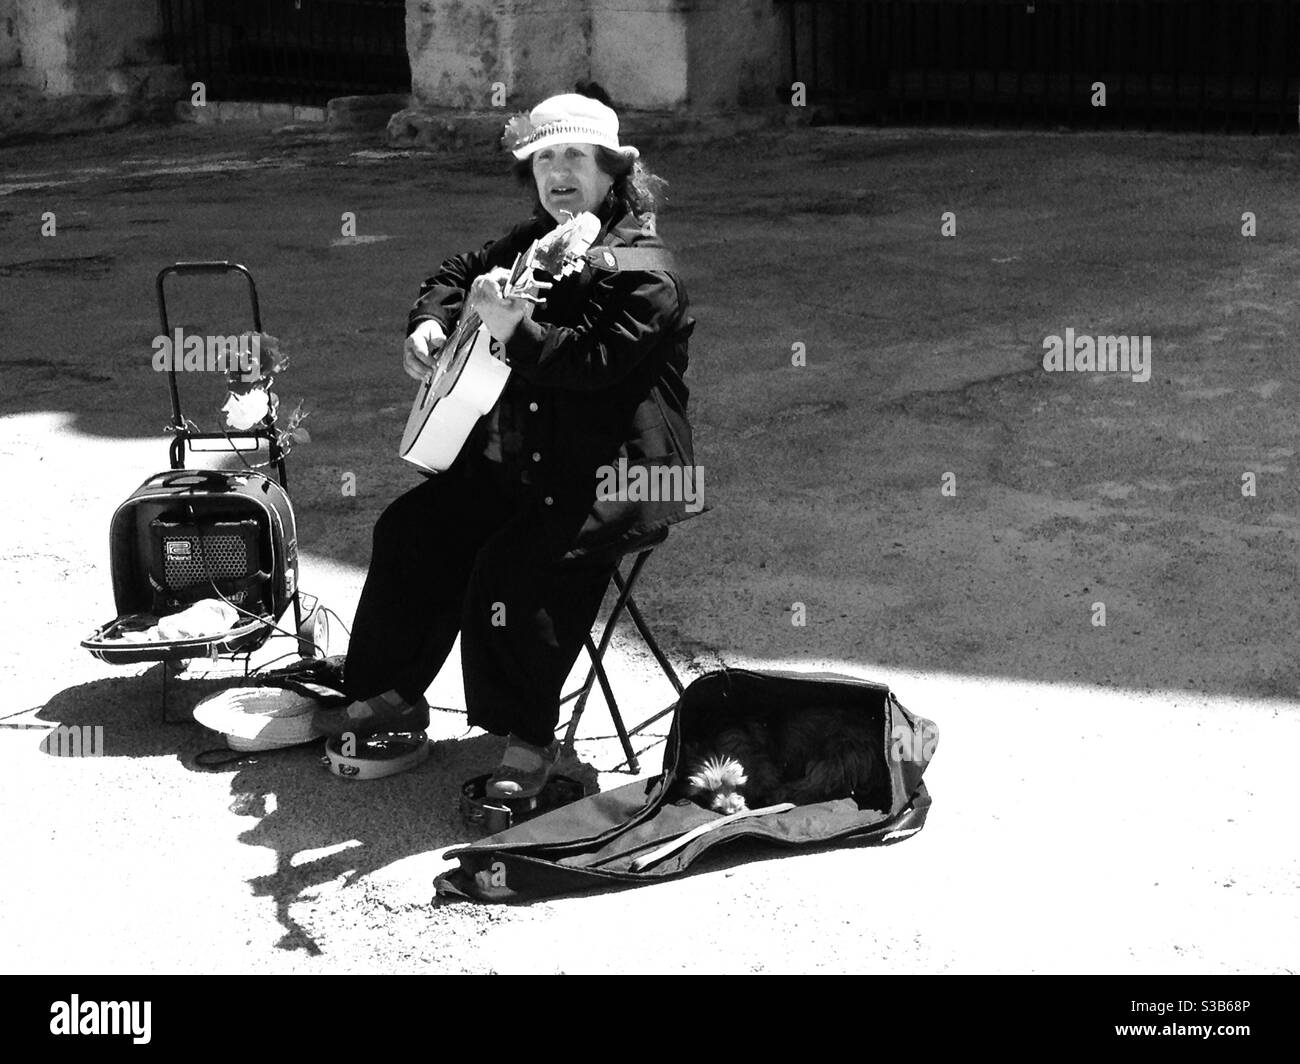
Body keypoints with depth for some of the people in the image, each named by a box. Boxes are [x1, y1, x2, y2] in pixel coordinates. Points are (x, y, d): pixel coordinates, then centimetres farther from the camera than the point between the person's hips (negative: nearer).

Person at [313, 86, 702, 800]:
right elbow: (458, 274, 27)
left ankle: (529, 740, -16)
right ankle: (394, 694, 20)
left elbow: (593, 359, -30)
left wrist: (513, 330, -40)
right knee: (412, 528, 6)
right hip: (525, 458, 9)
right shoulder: (532, 243, 11)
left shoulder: (640, 271, -16)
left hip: (621, 472, -9)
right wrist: (431, 323, 8)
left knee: (514, 562, -29)